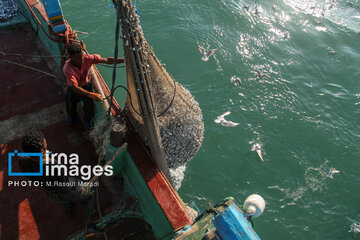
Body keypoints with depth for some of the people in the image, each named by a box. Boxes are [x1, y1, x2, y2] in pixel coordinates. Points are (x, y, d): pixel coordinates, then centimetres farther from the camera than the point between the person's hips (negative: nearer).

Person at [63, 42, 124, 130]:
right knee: (71, 99, -27)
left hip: (86, 84, 1)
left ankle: (87, 121, 4)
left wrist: (124, 60, -33)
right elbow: (75, 87, -42)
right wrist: (92, 95, -55)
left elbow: (107, 60, -25)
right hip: (74, 87, -1)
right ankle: (71, 116, 11)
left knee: (89, 101, -25)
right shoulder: (67, 68, -34)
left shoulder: (87, 58, -27)